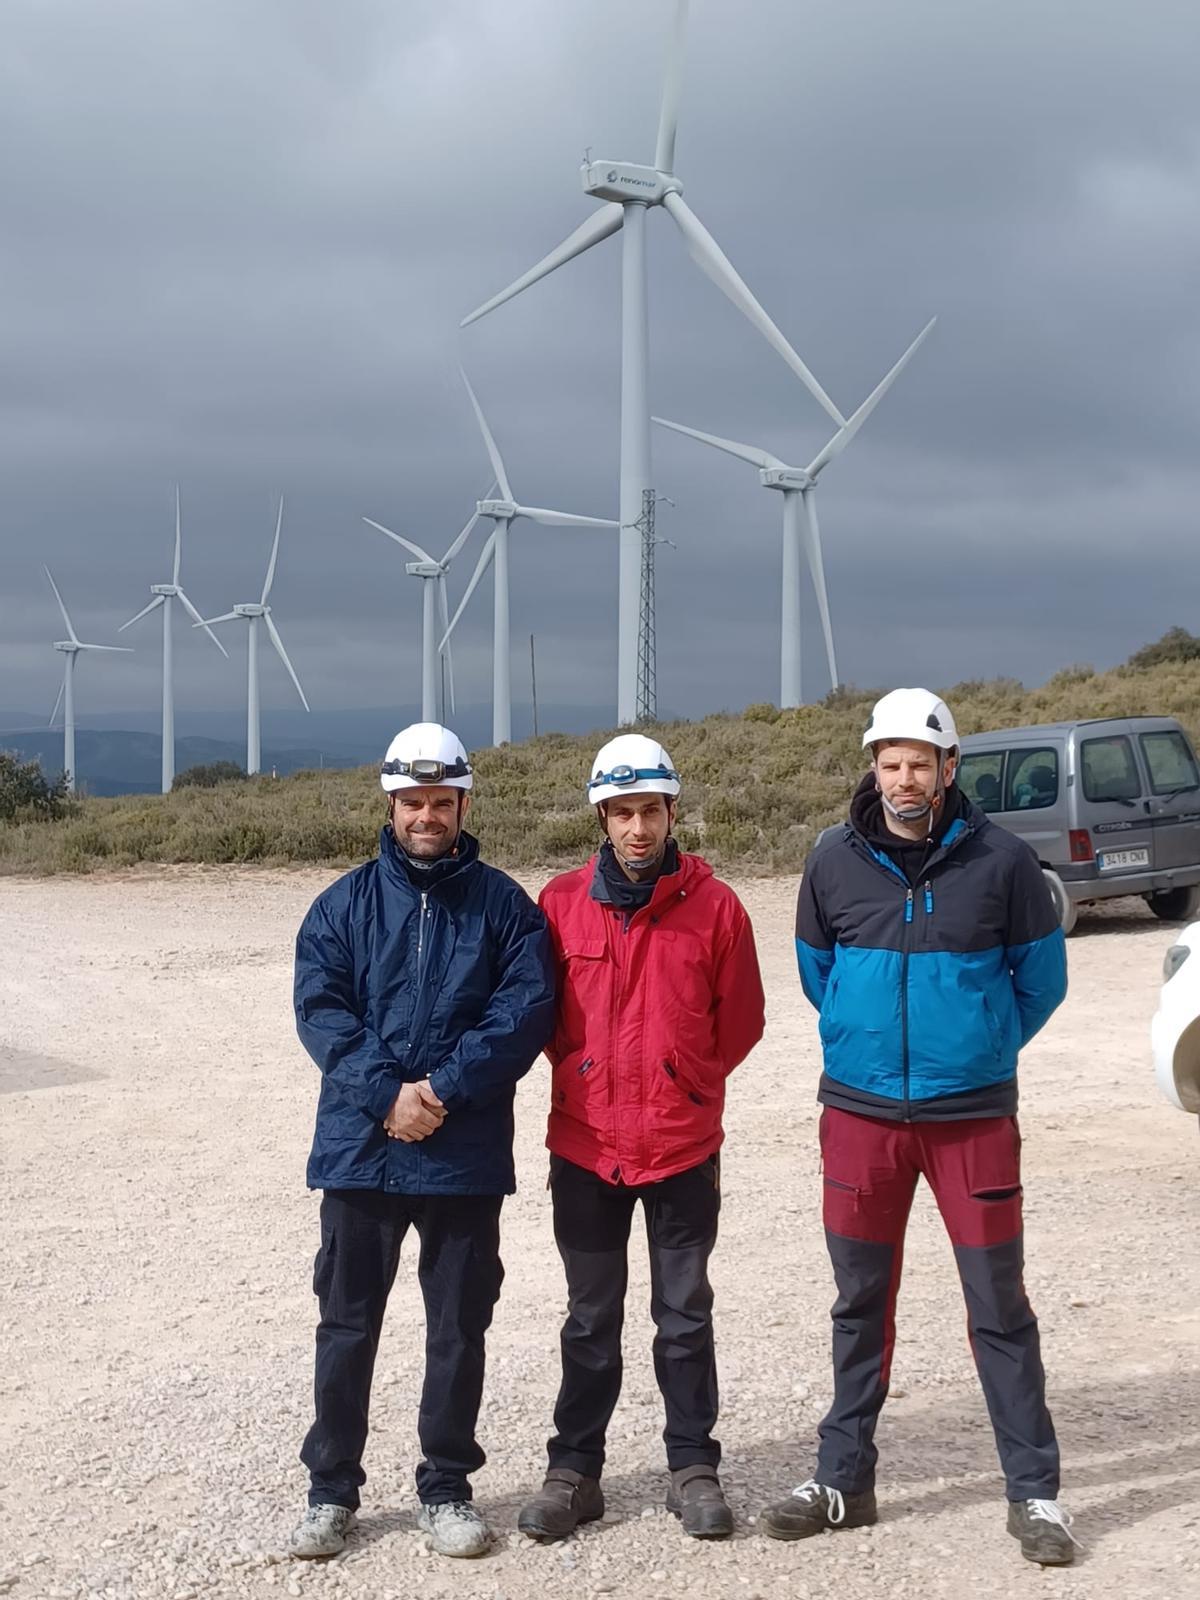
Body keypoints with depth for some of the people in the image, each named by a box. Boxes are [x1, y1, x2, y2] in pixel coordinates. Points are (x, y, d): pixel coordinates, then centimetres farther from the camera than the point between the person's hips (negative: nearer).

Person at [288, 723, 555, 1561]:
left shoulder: (504, 905, 3)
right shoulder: (345, 903, 5)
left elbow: (526, 1009, -6)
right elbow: (320, 1011, -4)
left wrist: (446, 1086, -18)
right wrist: (386, 1092, -18)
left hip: (468, 1154, 0)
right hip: (360, 1147, 1)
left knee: (459, 1326, 8)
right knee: (348, 1324, 9)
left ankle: (448, 1486, 22)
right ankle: (331, 1489, 21)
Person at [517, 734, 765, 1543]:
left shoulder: (714, 905, -5)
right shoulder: (562, 903, -2)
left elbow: (741, 1019, 4)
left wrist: (685, 1080, 4)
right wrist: (586, 1073, 6)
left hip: (684, 1146, -1)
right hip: (586, 1146, 1)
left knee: (685, 1315, 10)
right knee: (591, 1319, 12)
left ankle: (694, 1467, 21)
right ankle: (574, 1470, 21)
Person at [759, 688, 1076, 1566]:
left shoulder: (1001, 859, -7)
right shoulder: (835, 860, -1)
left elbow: (1040, 977, 6)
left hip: (974, 1116, -2)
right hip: (859, 1114, 2)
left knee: (999, 1306, 3)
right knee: (860, 1304, 12)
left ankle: (1035, 1492, 14)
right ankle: (844, 1479, 24)